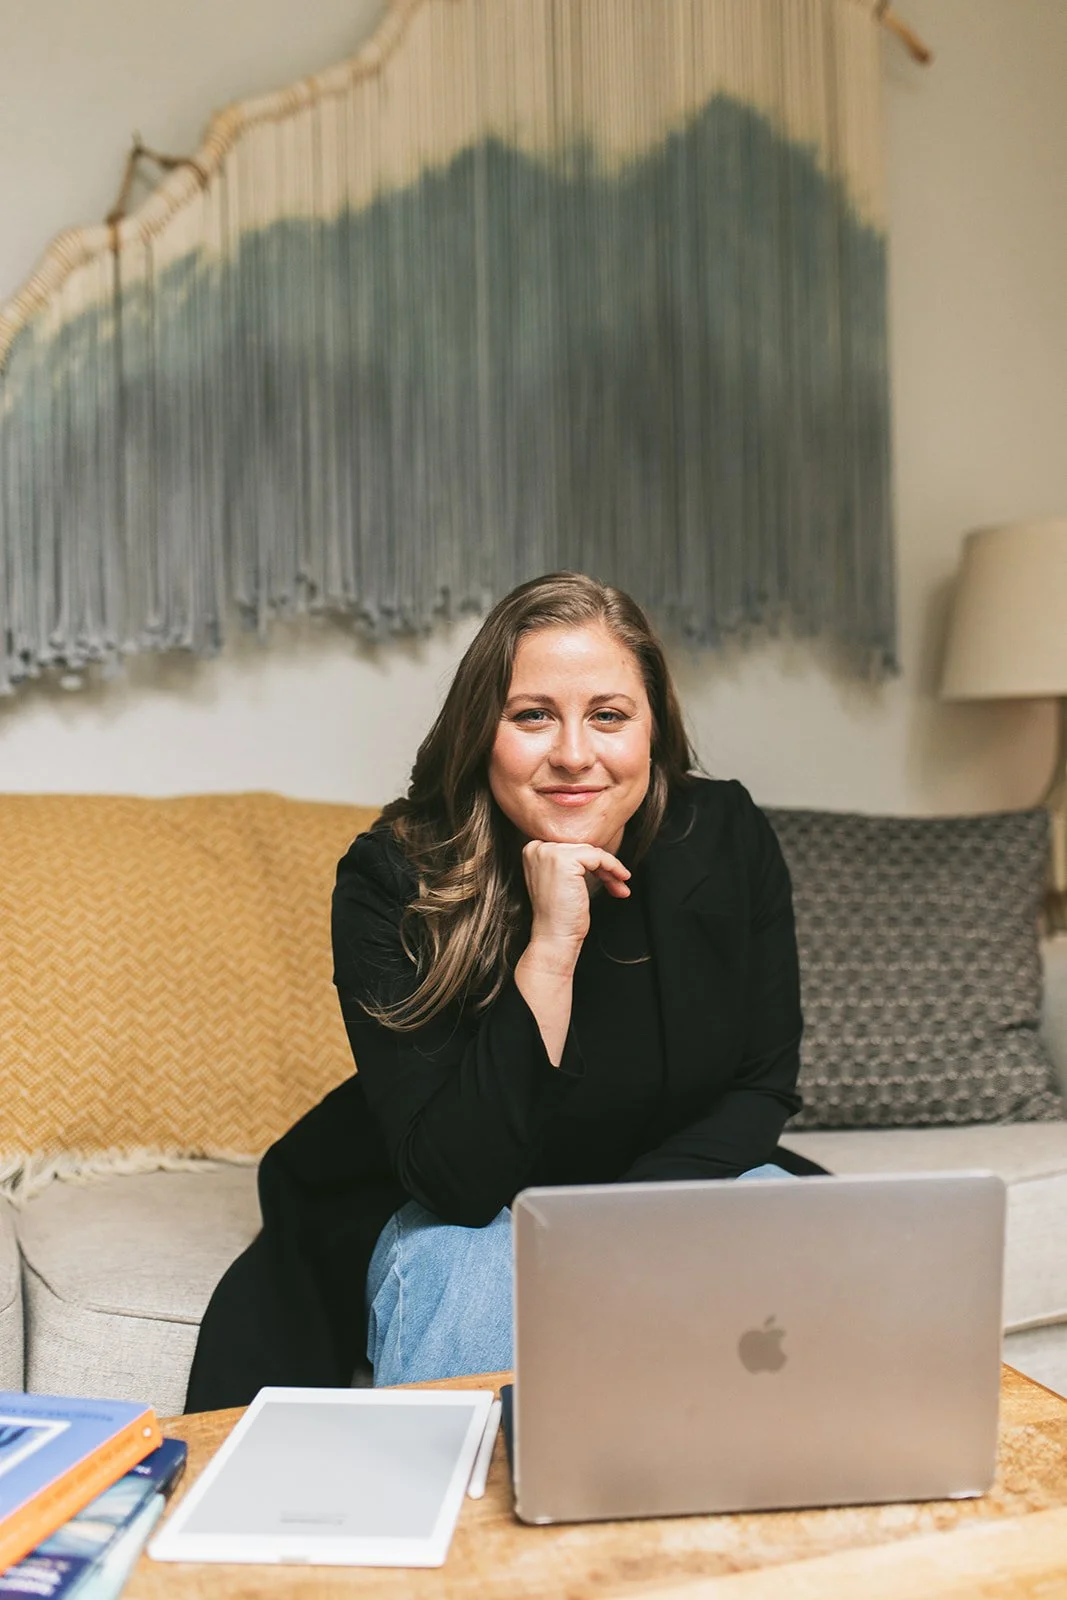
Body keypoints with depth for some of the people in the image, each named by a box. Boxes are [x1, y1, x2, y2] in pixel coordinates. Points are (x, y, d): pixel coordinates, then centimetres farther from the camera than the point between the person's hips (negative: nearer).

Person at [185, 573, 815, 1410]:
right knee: (469, 1270, -34)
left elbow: (763, 1087, -6)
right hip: (455, 1215, -3)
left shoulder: (728, 839, -15)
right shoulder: (389, 883, -24)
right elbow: (457, 1180, -28)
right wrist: (549, 950, -37)